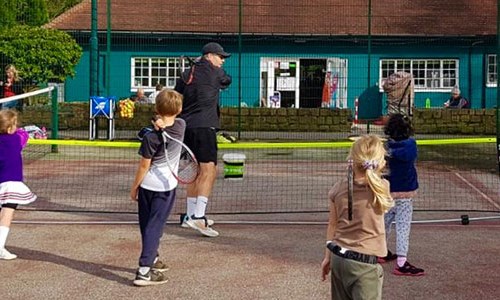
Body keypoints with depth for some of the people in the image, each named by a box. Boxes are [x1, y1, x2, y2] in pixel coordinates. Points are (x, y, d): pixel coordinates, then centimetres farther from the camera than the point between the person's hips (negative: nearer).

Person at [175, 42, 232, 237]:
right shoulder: (215, 72, -2)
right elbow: (227, 82, 19)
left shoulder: (187, 74, 16)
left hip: (186, 126, 8)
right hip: (204, 126, -8)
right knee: (209, 170, -13)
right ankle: (198, 216, -26)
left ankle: (190, 216, 24)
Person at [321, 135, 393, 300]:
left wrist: (328, 256, 17)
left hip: (338, 257, 5)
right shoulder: (381, 187, -12)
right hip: (364, 263, -5)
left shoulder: (339, 188, -2)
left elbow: (332, 225, 7)